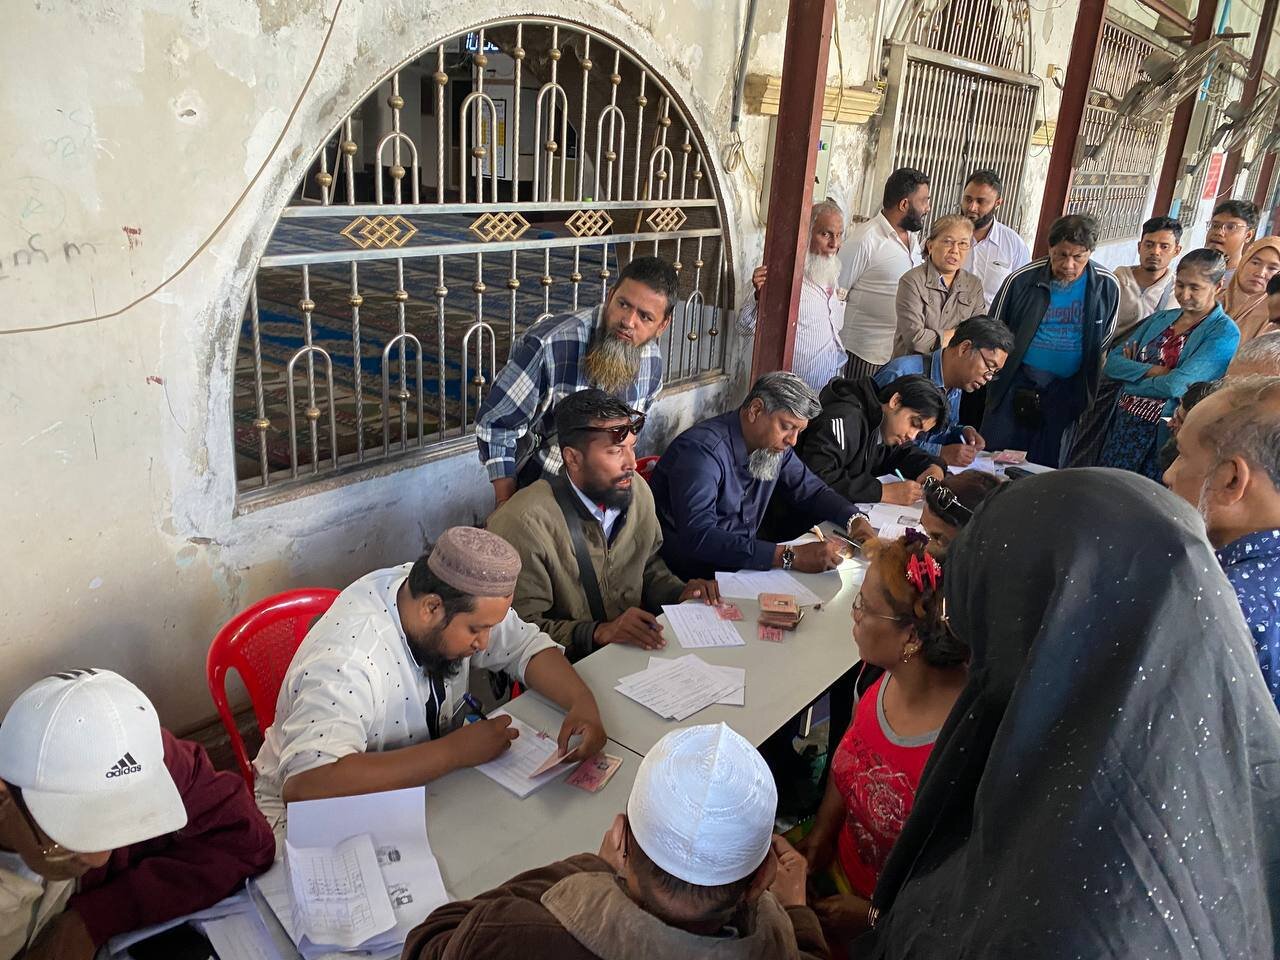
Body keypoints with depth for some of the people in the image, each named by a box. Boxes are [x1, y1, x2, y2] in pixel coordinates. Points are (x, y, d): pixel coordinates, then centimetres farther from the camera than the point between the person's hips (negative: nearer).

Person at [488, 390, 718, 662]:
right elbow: (522, 628, -19)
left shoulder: (637, 489, 2)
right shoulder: (524, 522, -20)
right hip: (568, 666, -6)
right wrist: (600, 632, -30)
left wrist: (679, 593, 0)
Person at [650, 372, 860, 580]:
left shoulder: (772, 444, 2)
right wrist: (789, 556, -38)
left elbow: (812, 491, 15)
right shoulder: (702, 450, -24)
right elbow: (698, 538, -35)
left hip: (744, 564, 8)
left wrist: (856, 521, -6)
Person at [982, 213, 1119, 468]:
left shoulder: (1107, 286, -3)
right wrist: (995, 374, 0)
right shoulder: (1022, 279, -9)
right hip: (1017, 383, -1)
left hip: (1067, 390, 1)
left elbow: (1105, 341, 9)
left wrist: (1089, 389, 9)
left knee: (1047, 466, 9)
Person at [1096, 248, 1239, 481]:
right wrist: (1152, 371, -14)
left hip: (1164, 437, -5)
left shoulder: (1224, 332, -8)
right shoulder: (1159, 319, 11)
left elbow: (1177, 385, -20)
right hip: (1122, 426, 6)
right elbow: (1112, 363, 3)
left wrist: (1132, 372, -5)